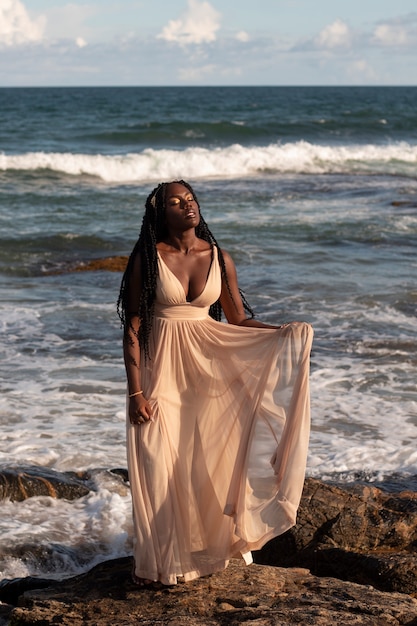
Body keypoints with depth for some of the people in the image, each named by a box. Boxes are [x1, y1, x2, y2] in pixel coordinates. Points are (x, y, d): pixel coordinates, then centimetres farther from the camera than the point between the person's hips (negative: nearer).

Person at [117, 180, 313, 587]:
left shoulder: (219, 259, 2)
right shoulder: (147, 259, -8)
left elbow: (239, 320, 8)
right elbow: (132, 329, -8)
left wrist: (283, 332, -9)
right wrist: (136, 393, -12)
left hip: (208, 367, 3)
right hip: (161, 368, -3)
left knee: (208, 458, 6)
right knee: (160, 465, -1)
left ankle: (213, 545, 22)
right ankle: (158, 560, 13)